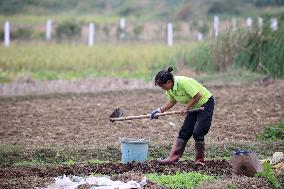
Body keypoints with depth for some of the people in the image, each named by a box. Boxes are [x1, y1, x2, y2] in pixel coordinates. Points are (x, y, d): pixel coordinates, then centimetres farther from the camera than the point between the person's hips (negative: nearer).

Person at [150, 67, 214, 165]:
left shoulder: (183, 82, -31)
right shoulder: (170, 88, -5)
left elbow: (198, 95, -29)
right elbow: (172, 101, 9)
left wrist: (186, 107, -20)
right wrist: (160, 110, -3)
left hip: (205, 103, -9)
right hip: (194, 106, 9)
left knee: (197, 132, -12)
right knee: (184, 132, 5)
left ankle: (200, 160, 2)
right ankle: (173, 158, 6)